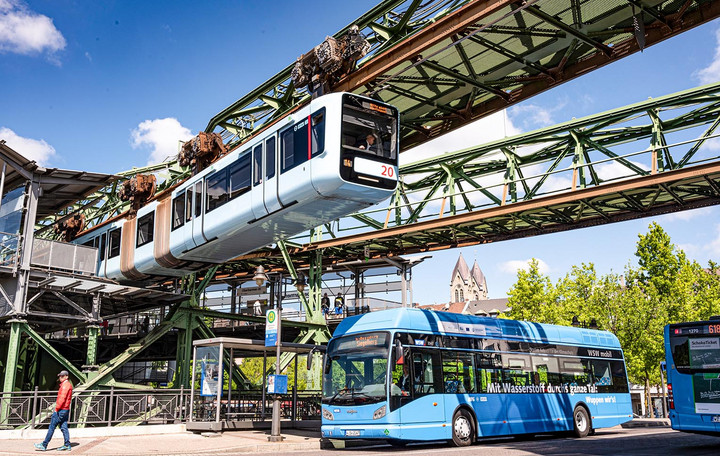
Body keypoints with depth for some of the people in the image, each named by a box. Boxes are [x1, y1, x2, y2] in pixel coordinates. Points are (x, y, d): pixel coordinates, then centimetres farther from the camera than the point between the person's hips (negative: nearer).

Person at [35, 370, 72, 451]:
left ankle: (44, 445, 2)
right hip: (66, 410, 9)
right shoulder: (69, 385, 18)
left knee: (52, 427, -3)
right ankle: (67, 445, 6)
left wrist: (57, 408, -16)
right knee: (64, 427, 7)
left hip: (61, 410, -9)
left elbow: (62, 398, -20)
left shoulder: (65, 385, -13)